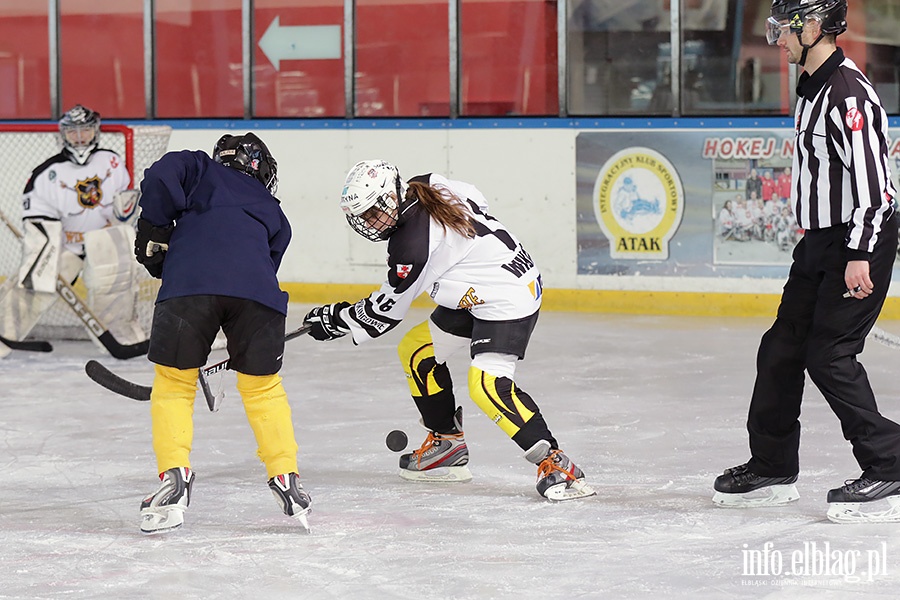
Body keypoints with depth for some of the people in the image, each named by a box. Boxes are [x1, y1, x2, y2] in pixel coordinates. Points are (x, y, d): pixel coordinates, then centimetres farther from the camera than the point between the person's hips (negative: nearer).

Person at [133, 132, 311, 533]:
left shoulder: (200, 169, 30)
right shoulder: (273, 213, 36)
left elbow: (160, 178, 8)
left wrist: (154, 235, 15)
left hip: (189, 283, -2)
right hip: (257, 290, 2)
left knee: (173, 382, 12)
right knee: (263, 386, 20)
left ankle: (174, 476, 1)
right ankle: (285, 479, 17)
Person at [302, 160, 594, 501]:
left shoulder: (411, 245, -25)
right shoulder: (428, 189, -3)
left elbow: (387, 310, -12)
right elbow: (474, 200, 17)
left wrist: (338, 318, 2)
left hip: (508, 297, -11)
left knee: (487, 384, -25)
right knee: (415, 350, 14)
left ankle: (554, 463, -22)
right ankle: (447, 442, 24)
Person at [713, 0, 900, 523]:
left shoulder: (848, 91, -19)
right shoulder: (814, 88, 14)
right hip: (821, 243, 10)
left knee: (829, 354, -13)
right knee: (783, 347, 12)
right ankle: (773, 469, 23)